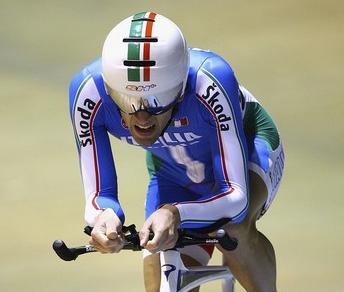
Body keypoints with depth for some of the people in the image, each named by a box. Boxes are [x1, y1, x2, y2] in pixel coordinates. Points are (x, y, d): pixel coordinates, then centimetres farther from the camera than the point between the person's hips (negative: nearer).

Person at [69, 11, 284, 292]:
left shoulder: (210, 82, -40)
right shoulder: (89, 91, -33)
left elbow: (236, 197, -41)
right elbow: (98, 196, -28)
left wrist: (175, 214, -59)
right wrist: (104, 215, -52)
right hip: (173, 175, 3)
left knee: (234, 228, -34)